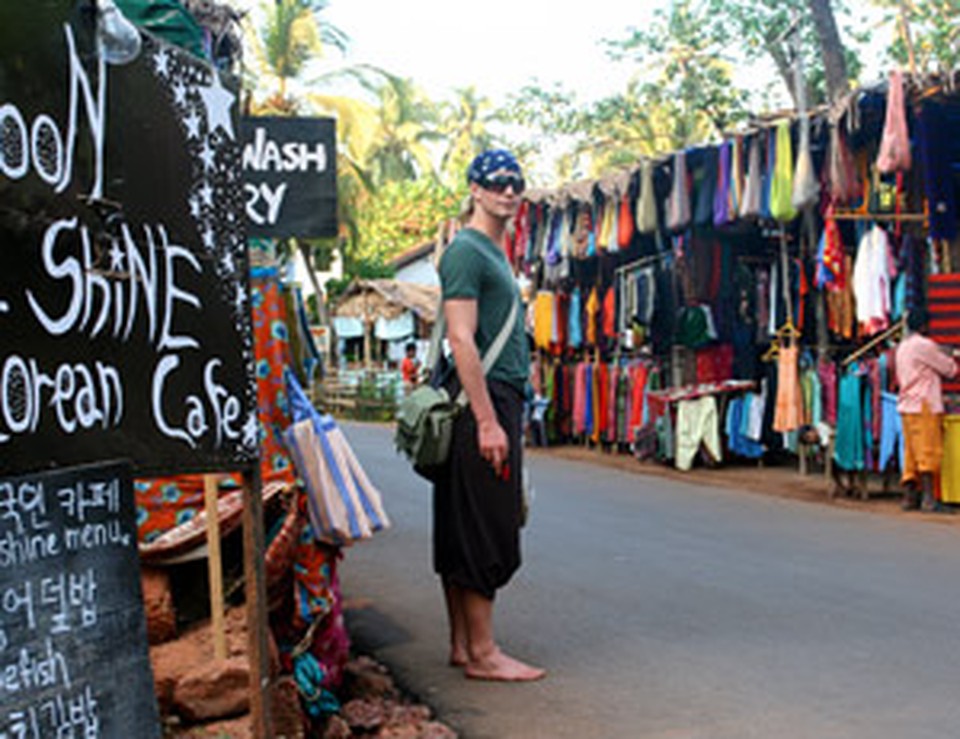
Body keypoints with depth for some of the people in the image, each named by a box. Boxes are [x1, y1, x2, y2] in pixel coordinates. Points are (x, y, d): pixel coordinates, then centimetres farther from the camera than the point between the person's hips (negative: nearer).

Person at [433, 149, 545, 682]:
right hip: (482, 400, -10)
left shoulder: (495, 253, 21)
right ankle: (481, 653, -1)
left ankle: (462, 645, 17)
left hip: (498, 398, 10)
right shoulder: (465, 251, -10)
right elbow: (462, 341, -18)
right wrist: (488, 421, -21)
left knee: (463, 533, 11)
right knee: (484, 534, -6)